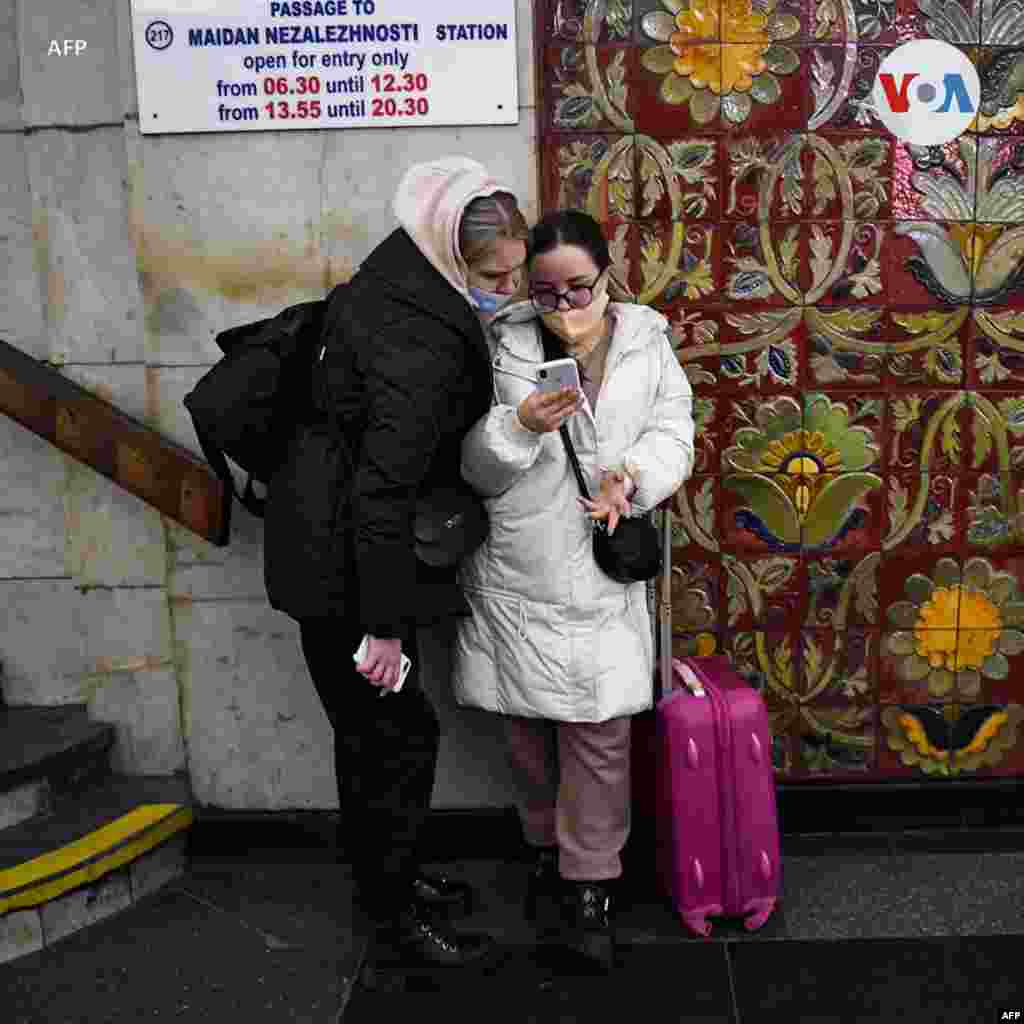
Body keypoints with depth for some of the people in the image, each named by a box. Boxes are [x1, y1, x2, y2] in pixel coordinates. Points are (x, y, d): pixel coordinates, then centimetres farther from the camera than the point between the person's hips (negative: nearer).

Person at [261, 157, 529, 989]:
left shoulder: (400, 283, 4)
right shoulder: (422, 343, -26)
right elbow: (383, 489, -27)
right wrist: (384, 624, -22)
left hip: (332, 540, 10)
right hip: (343, 565, -10)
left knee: (372, 730, 21)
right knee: (398, 732, 3)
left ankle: (389, 878, 40)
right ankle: (395, 931, 21)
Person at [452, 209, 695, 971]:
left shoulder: (646, 344, 3)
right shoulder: (506, 347, -1)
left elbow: (672, 435, 0)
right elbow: (478, 469, -2)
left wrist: (631, 476, -21)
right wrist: (520, 425, -23)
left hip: (601, 580, -1)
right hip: (516, 580, 1)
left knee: (598, 735, 0)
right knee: (528, 731, 14)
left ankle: (590, 883, 16)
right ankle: (548, 846, 37)